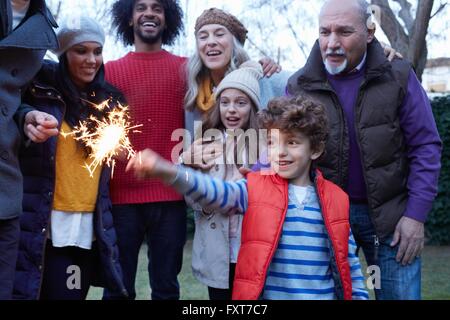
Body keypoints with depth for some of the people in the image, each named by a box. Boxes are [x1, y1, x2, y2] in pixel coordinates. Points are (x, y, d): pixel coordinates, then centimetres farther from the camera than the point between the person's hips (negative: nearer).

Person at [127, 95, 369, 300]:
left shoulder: (335, 199, 2)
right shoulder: (256, 189, -3)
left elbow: (348, 259, 8)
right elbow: (215, 192, -21)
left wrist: (359, 295, 4)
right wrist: (169, 172, -37)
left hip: (323, 294, 1)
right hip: (267, 294, -1)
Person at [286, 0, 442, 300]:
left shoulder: (398, 77, -7)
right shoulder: (299, 86, -3)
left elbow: (425, 147, -5)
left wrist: (416, 214, -9)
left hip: (390, 214, -1)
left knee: (400, 293, 6)